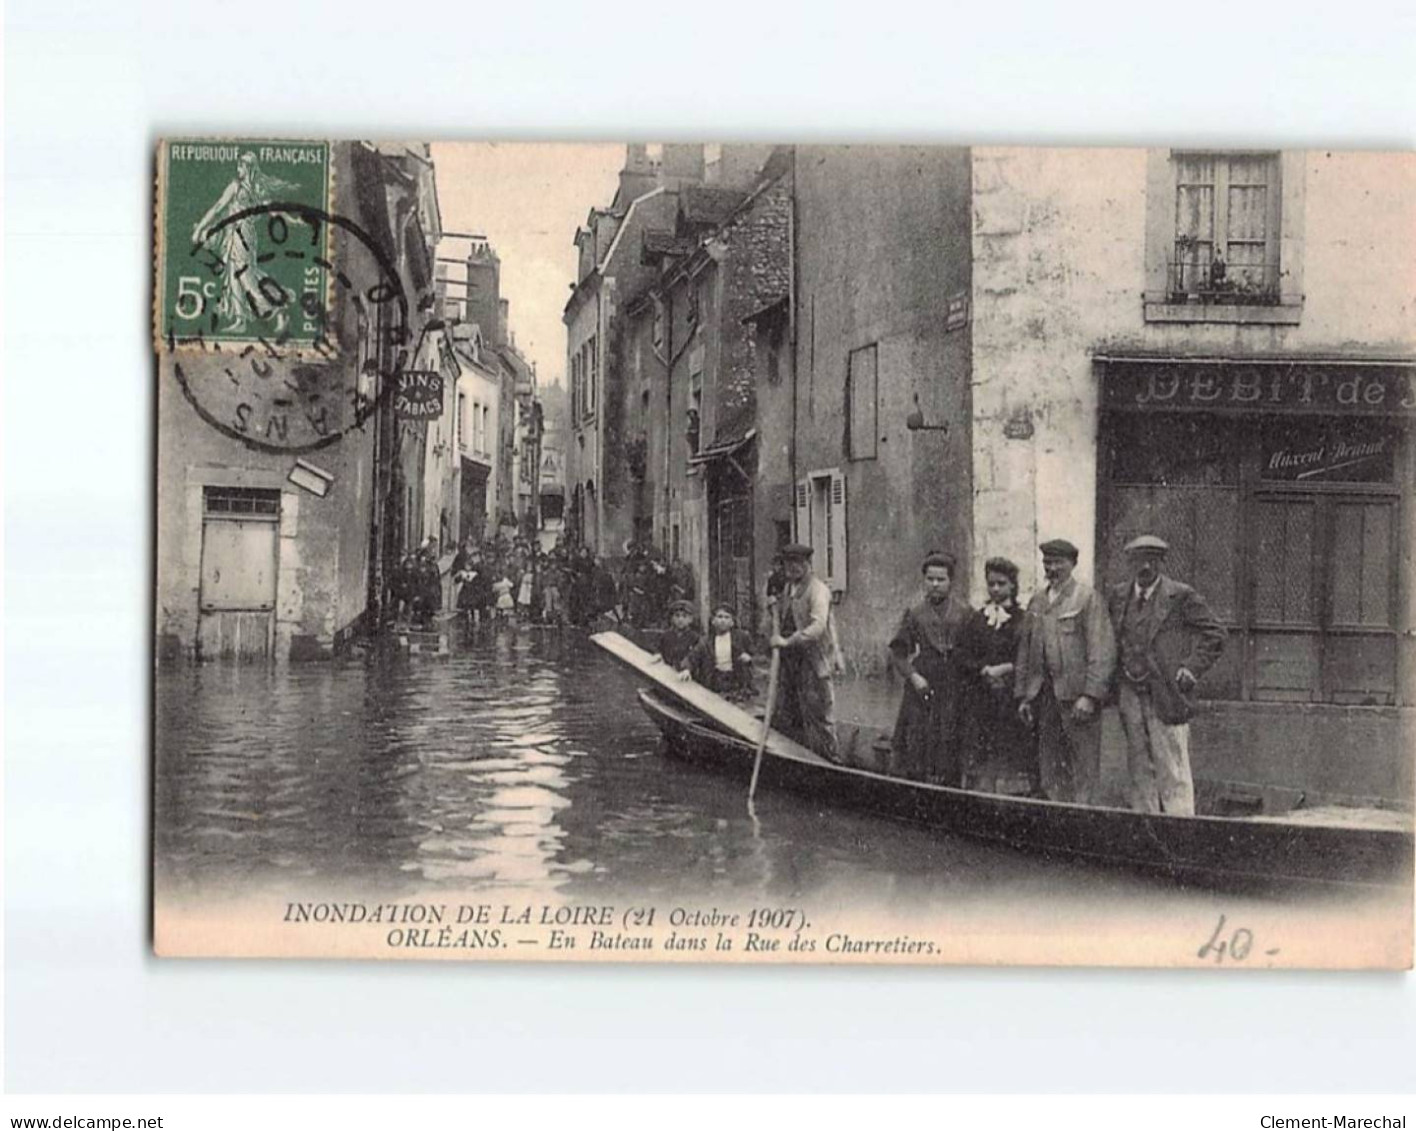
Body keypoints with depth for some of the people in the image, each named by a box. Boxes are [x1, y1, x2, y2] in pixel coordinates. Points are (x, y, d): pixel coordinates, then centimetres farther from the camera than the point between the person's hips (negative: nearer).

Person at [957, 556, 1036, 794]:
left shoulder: (1022, 620, 4)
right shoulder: (977, 620, 13)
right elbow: (964, 658, 7)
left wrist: (1004, 669, -14)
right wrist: (986, 670, -9)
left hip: (1012, 700, -3)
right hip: (979, 701, 3)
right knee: (979, 759, -1)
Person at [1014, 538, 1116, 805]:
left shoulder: (1088, 599, -3)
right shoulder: (1037, 601, 16)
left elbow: (1102, 652, -10)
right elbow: (1024, 650, 18)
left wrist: (1089, 696, -17)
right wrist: (1023, 696, 11)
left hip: (1077, 695, -6)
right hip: (1044, 695, 6)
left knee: (1084, 769, -3)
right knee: (1049, 768, 7)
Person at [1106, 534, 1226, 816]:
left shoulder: (1181, 596, -5)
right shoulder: (1117, 595, 9)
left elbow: (1214, 634, -1)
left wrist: (1191, 668, -8)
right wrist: (1120, 672, 11)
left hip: (1166, 694, -5)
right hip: (1131, 695, 5)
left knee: (1172, 769, -5)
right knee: (1138, 769, 10)